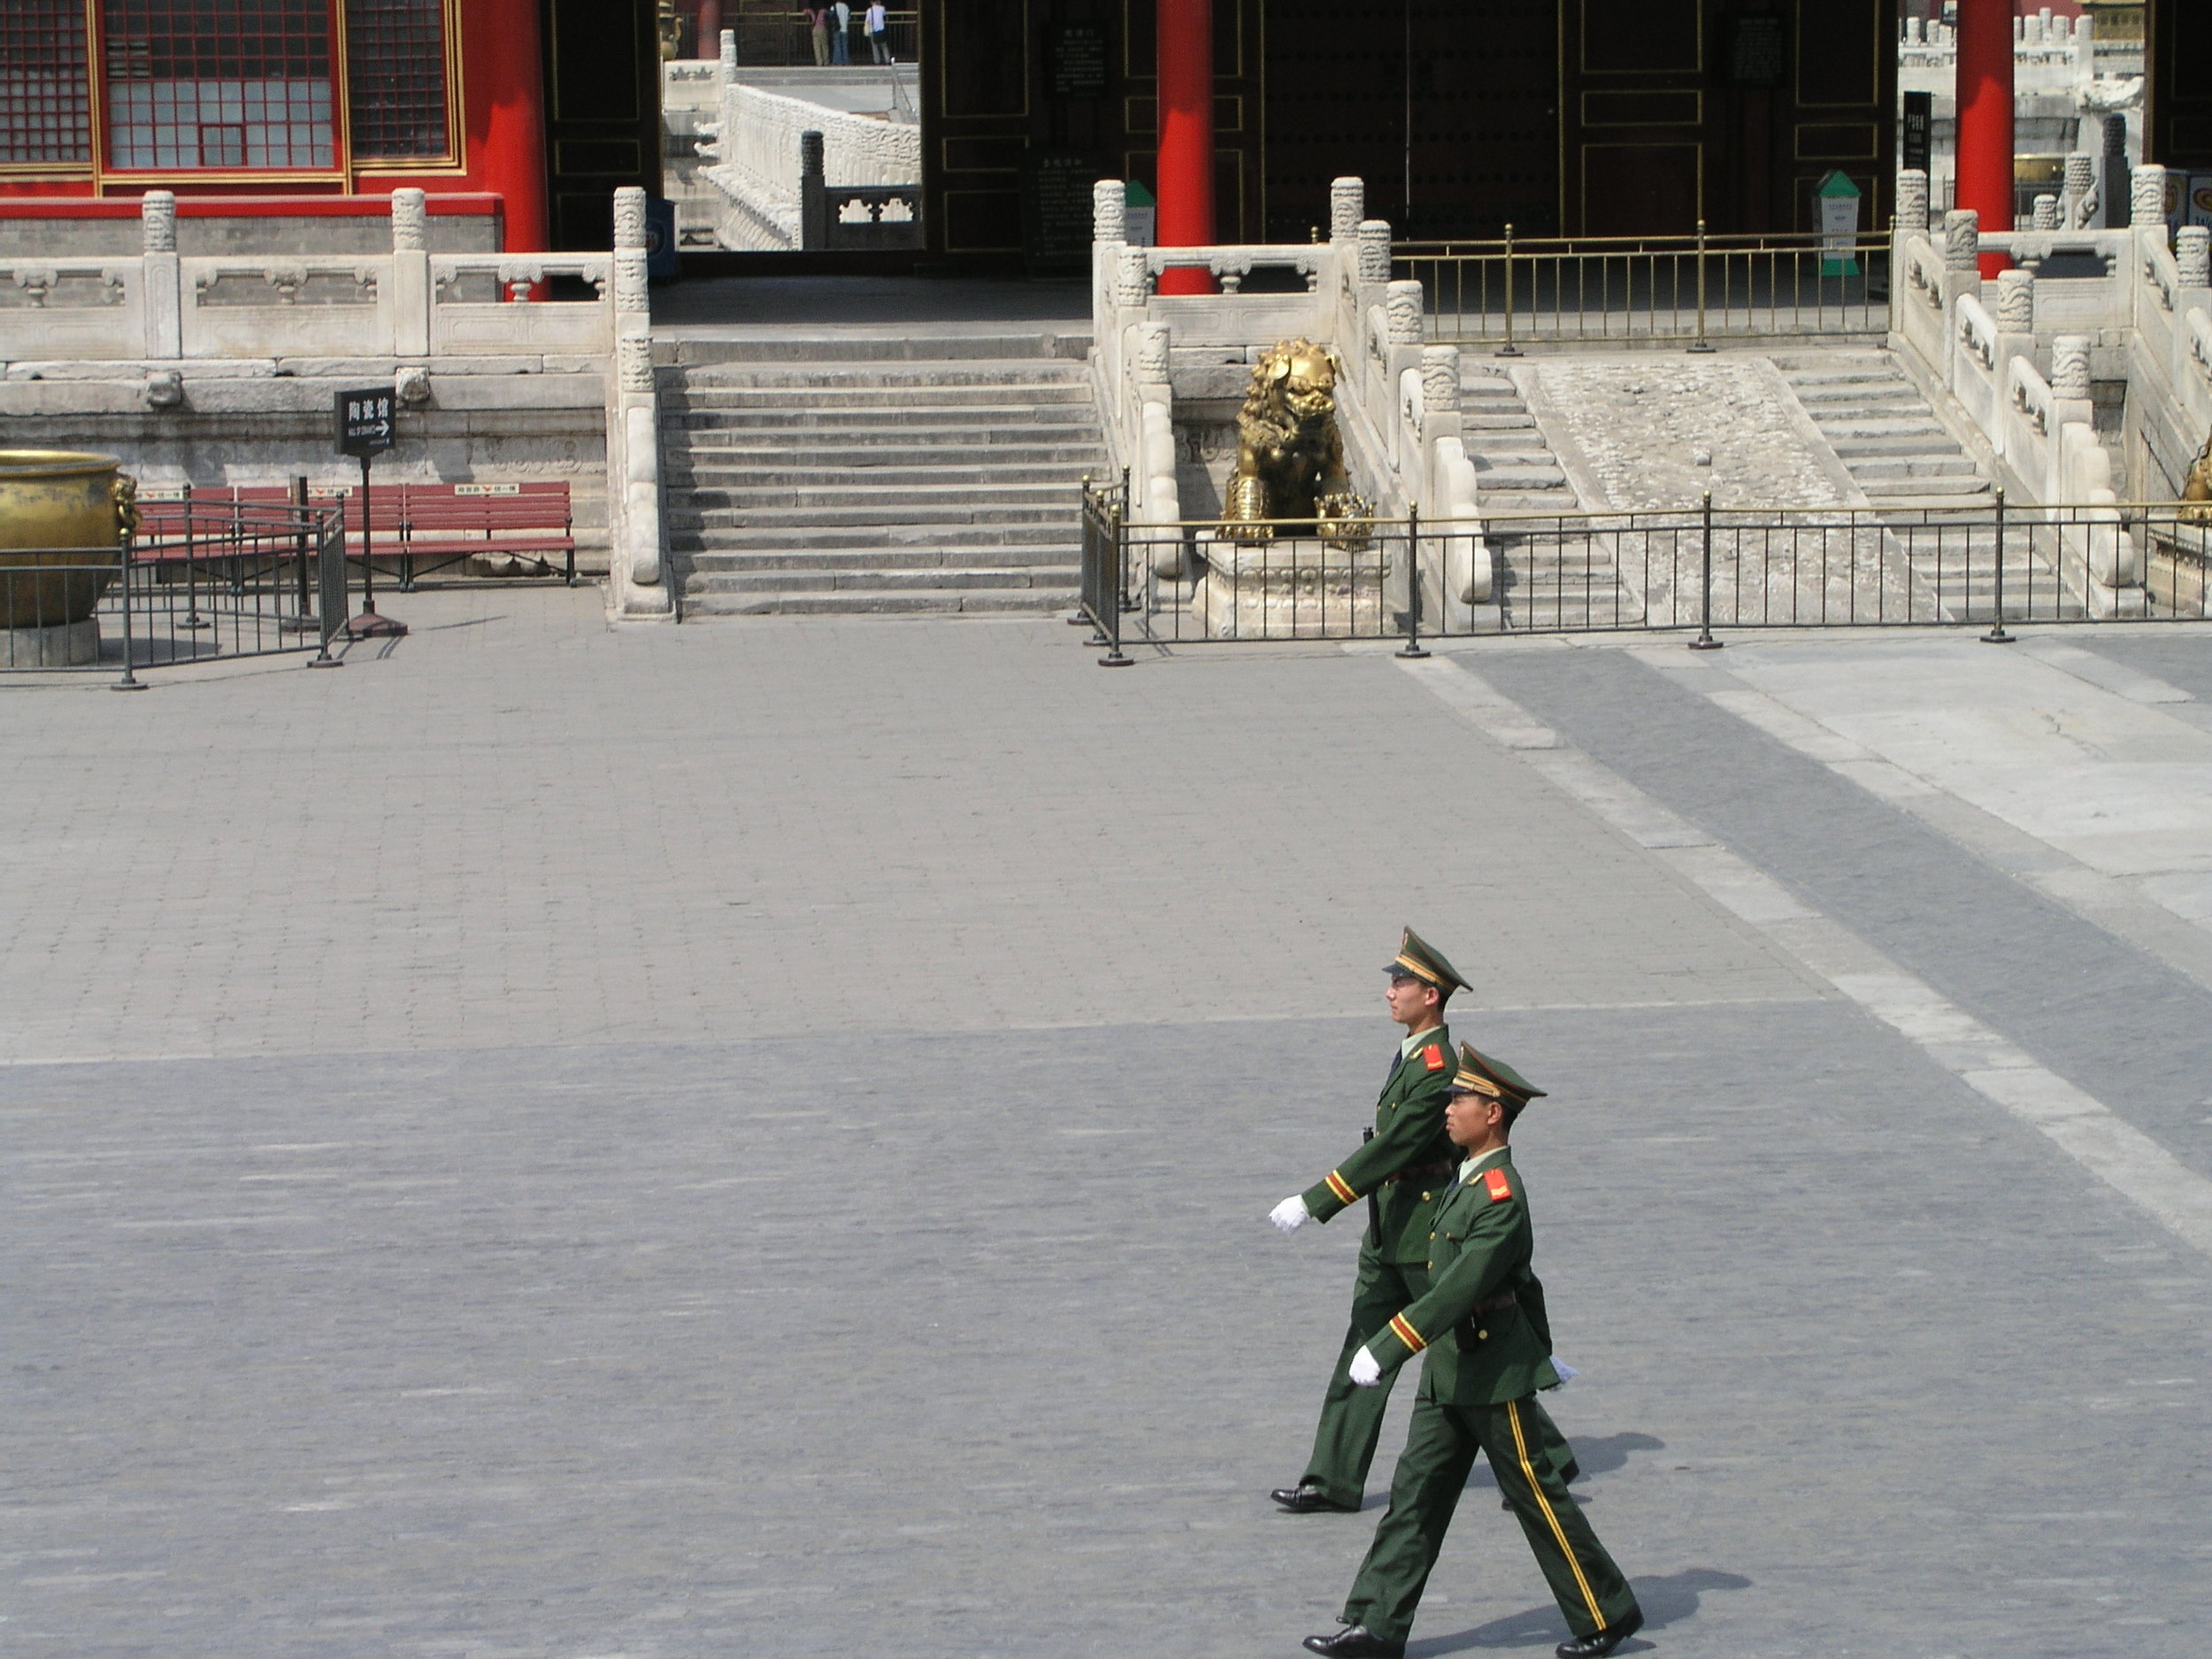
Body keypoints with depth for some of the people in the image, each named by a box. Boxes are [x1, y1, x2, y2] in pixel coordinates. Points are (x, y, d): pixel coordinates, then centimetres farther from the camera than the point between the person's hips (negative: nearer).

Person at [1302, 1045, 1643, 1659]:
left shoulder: (1500, 1198, -21)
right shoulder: (1471, 1182, 10)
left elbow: (1458, 1289, -29)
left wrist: (1384, 1350, -30)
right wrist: (1541, 1348, 30)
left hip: (1494, 1374, -9)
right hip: (1449, 1372, 9)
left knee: (1537, 1498, 1)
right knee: (1416, 1494, 5)